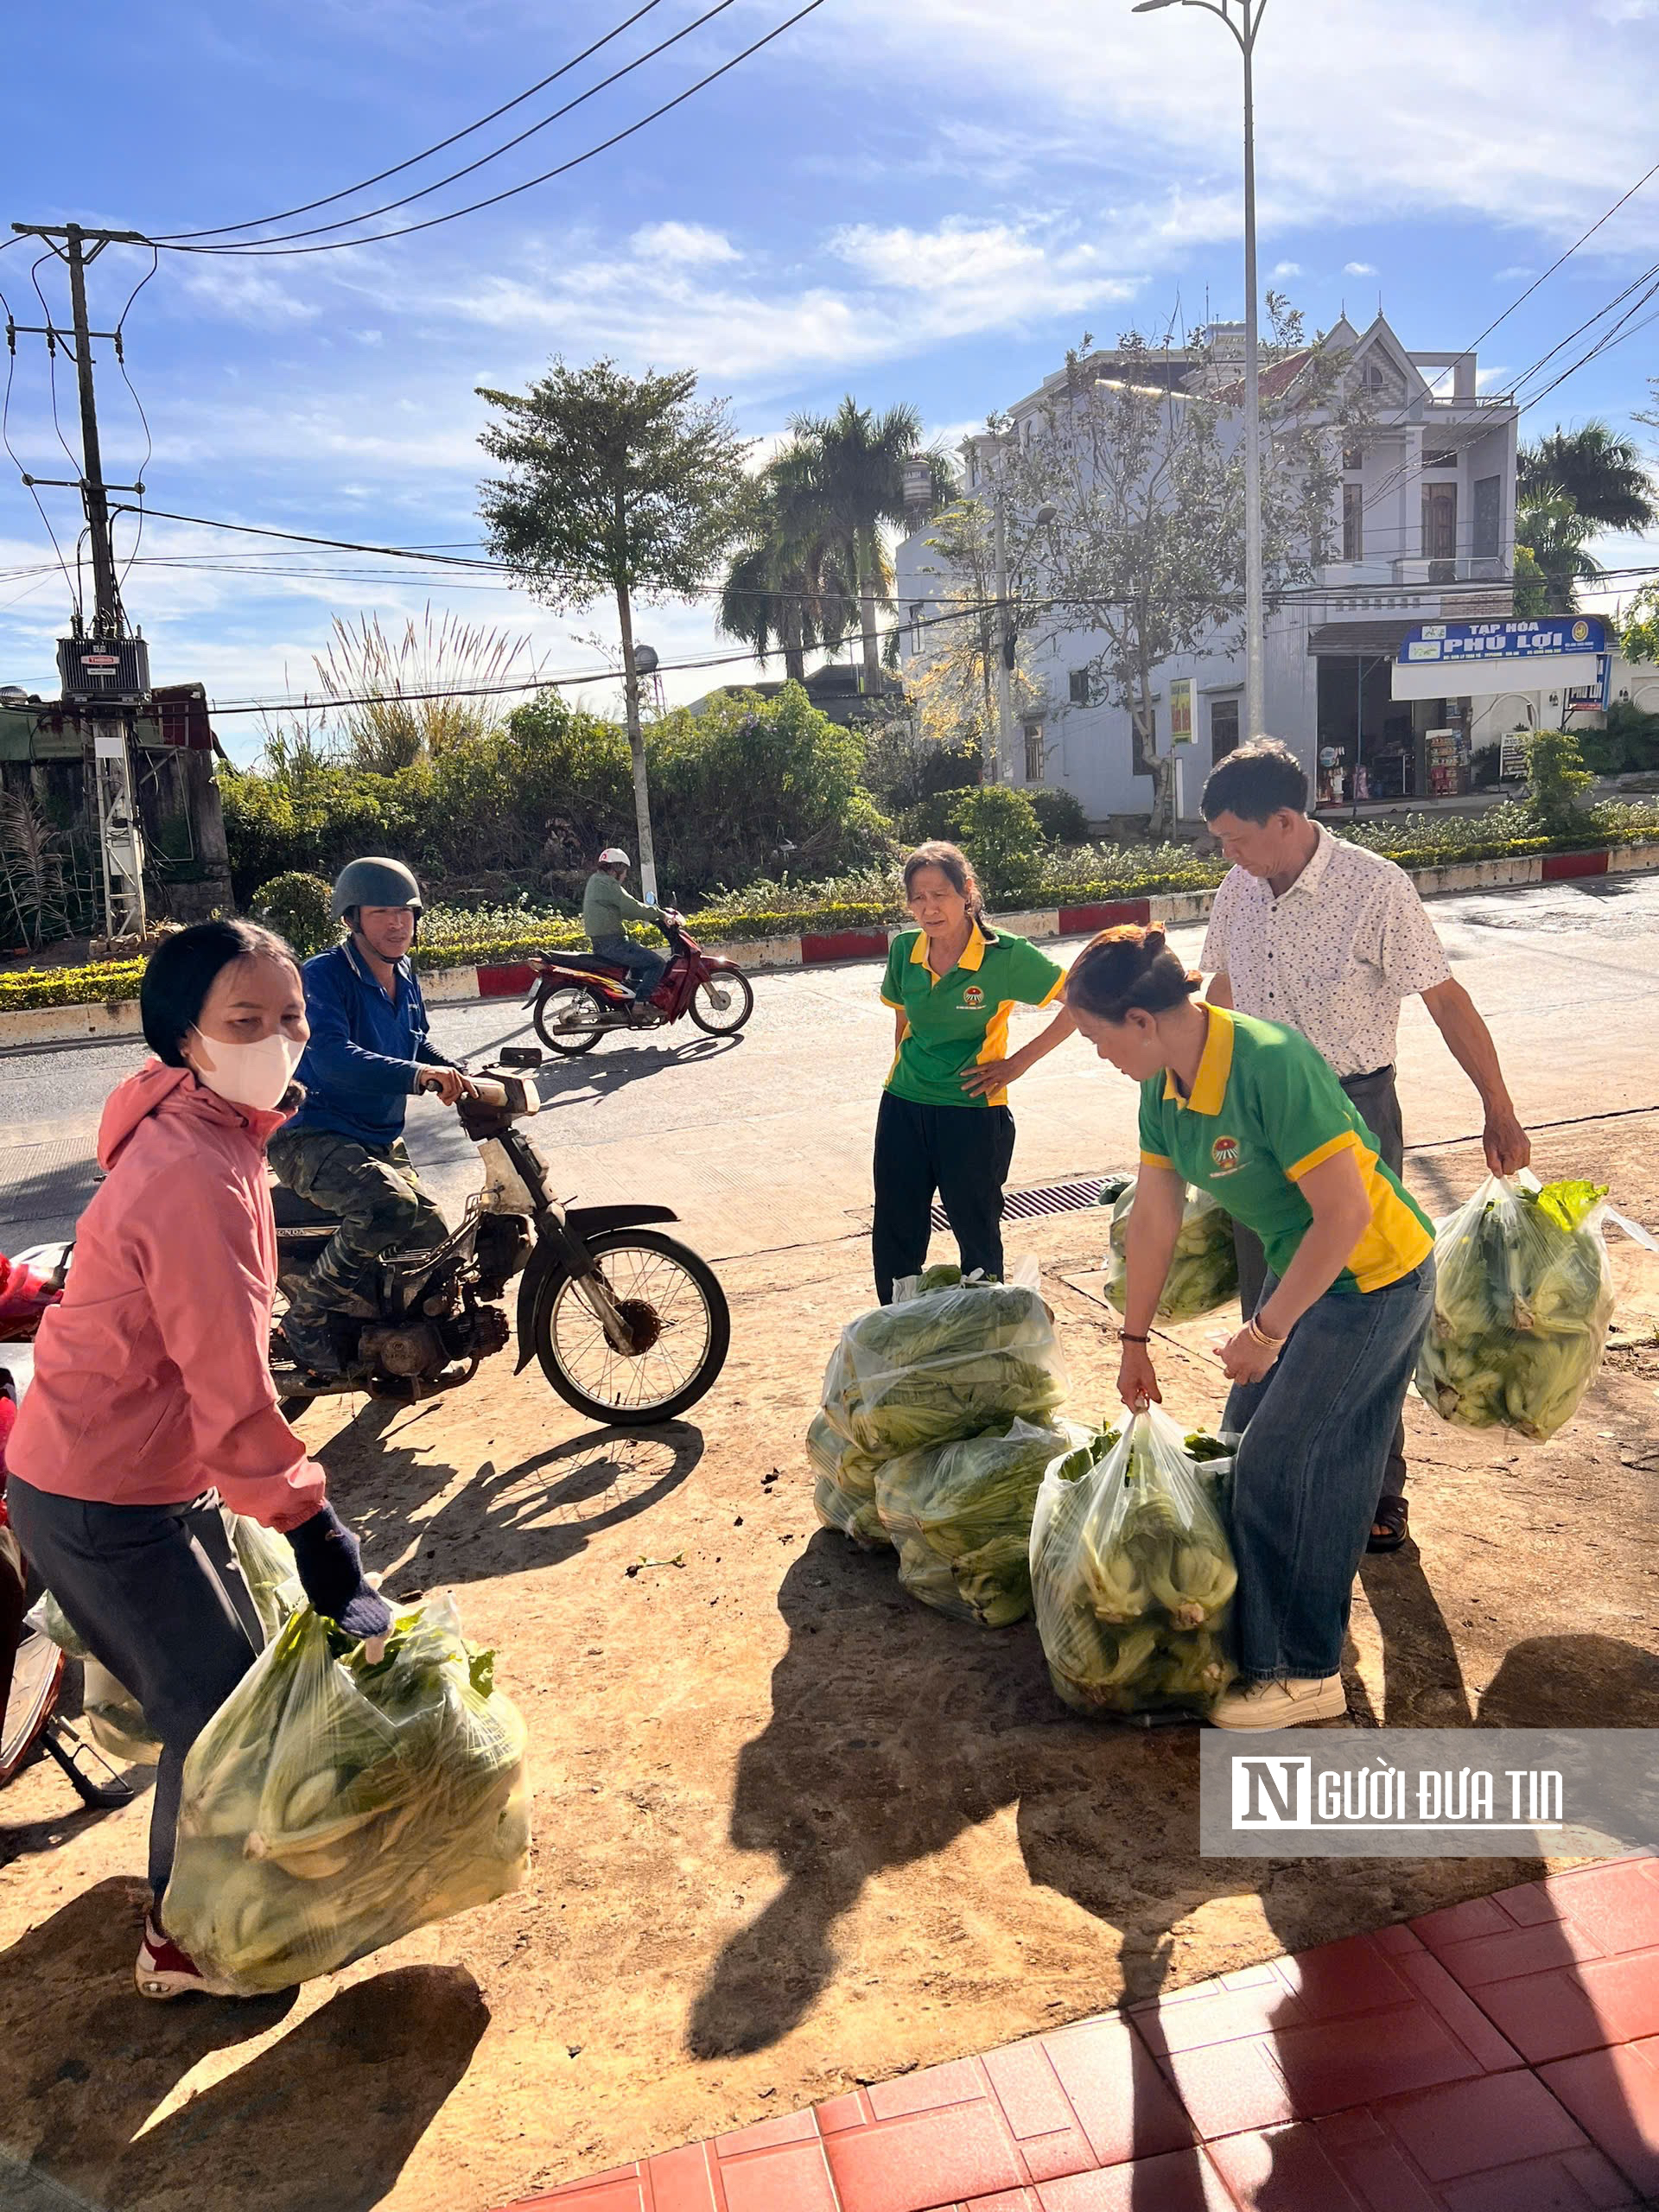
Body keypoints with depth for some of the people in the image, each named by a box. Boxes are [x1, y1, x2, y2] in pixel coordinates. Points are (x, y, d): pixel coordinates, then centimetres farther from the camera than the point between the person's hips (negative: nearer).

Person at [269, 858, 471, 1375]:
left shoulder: (405, 978, 11)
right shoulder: (324, 974, -15)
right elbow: (332, 1056, -33)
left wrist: (467, 1081, 10)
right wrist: (417, 1075, -45)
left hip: (383, 1143, 9)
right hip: (314, 1136, -9)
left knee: (436, 1247, 8)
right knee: (388, 1205, -36)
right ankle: (304, 1315, -16)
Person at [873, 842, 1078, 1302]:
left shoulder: (1006, 955, -15)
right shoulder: (904, 949, -1)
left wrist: (1018, 1063, -11)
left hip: (973, 1113, -4)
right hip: (903, 1109, 4)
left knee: (978, 1238, 8)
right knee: (893, 1239, 10)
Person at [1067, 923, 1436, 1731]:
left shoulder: (1270, 1065, -31)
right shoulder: (1164, 1086, -4)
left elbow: (1345, 1213, -28)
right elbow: (1153, 1218, 5)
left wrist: (1265, 1329, -21)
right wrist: (1134, 1341, 12)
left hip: (1372, 1276, -8)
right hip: (1302, 1267, 8)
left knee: (1284, 1462, -5)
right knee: (1247, 1438, 15)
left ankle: (1302, 1672, 12)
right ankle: (1254, 1619, 36)